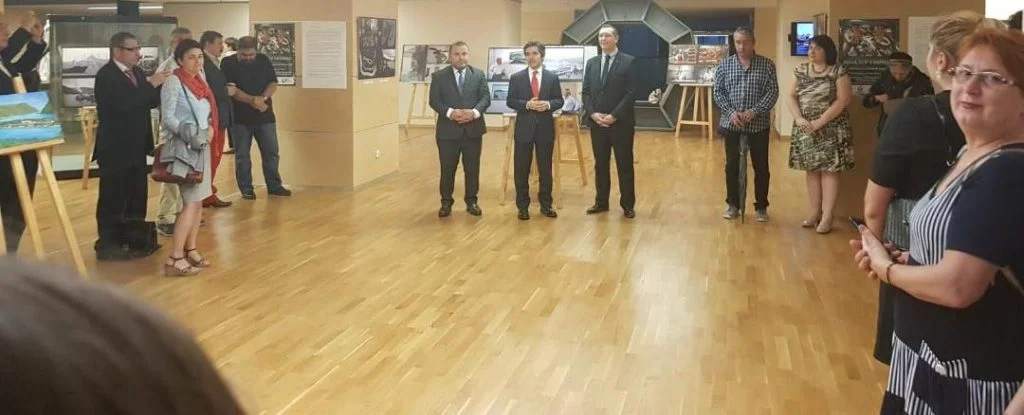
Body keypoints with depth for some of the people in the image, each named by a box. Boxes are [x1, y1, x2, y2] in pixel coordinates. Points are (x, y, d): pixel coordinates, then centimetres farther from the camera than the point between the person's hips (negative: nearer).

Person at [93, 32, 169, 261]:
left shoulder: (137, 72, 11)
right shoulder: (106, 75, -14)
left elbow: (151, 102, 11)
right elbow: (122, 104, -28)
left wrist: (159, 85, -7)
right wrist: (151, 84, -24)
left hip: (135, 146, 8)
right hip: (115, 148, -8)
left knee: (136, 197, 13)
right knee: (113, 199, -1)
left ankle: (133, 240, 23)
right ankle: (107, 245, 7)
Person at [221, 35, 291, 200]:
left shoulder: (263, 60, 5)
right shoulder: (228, 63, -5)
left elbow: (273, 83, 2)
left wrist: (263, 98, -17)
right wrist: (252, 100, -22)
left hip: (265, 116, 3)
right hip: (240, 118, -3)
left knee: (271, 152, 6)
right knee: (242, 155, 3)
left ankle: (274, 186, 17)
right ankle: (246, 189, 12)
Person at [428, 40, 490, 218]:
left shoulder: (479, 75, 6)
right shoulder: (439, 76, 2)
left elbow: (486, 98, -1)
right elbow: (434, 101, -4)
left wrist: (475, 112, -19)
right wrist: (450, 112, -20)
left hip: (473, 129, 1)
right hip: (448, 130, -1)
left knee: (472, 168, 8)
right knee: (447, 169, 6)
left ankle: (472, 201, 20)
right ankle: (446, 202, 18)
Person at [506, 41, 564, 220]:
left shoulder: (552, 77, 5)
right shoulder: (516, 77, 2)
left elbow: (559, 100, 4)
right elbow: (510, 101, -1)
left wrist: (548, 104, -17)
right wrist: (527, 104, -17)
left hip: (545, 128, 1)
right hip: (524, 128, -1)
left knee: (545, 168, 8)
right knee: (522, 169, 3)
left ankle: (546, 204, 18)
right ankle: (523, 206, 12)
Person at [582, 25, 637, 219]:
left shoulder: (628, 62, -3)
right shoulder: (592, 63, 11)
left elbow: (631, 93, -10)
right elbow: (586, 91, 8)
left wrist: (614, 116, -16)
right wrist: (593, 114, -8)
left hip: (621, 123, -4)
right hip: (597, 122, 4)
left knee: (624, 164, 3)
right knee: (600, 164, 10)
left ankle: (627, 204, 12)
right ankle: (601, 202, 19)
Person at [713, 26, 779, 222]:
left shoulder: (767, 65, -1)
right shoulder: (725, 65, 3)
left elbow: (773, 92, -5)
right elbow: (718, 92, 2)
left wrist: (755, 111, -18)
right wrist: (730, 112, -13)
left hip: (759, 125, -1)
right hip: (732, 125, 1)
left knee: (761, 167, 5)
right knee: (732, 166, 8)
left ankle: (761, 207, 16)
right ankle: (733, 205, 20)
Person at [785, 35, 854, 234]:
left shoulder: (838, 71, -7)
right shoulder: (801, 70, 7)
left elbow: (842, 100, -13)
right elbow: (791, 96, 5)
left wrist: (820, 122, -18)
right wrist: (799, 118, -12)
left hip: (830, 129, -5)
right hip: (806, 129, 5)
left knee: (829, 170, -3)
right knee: (812, 170, 9)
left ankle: (827, 217, 0)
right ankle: (815, 213, 17)